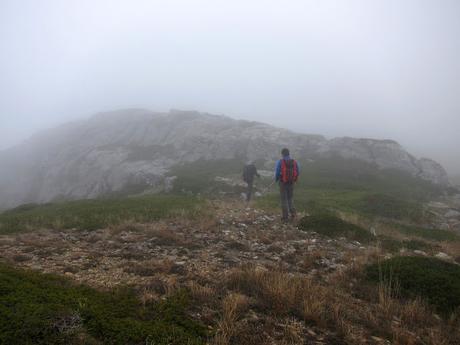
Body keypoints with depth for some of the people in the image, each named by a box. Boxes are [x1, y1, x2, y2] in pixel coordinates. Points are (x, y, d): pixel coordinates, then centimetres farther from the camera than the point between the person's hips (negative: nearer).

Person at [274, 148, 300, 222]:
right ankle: (292, 212, 3)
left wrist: (276, 179, 11)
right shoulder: (294, 162, -1)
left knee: (284, 199, 6)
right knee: (290, 198, 19)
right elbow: (298, 172, 3)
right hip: (291, 183, 3)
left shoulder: (280, 162, -11)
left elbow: (277, 172, -10)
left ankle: (285, 216, 7)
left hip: (283, 183, -3)